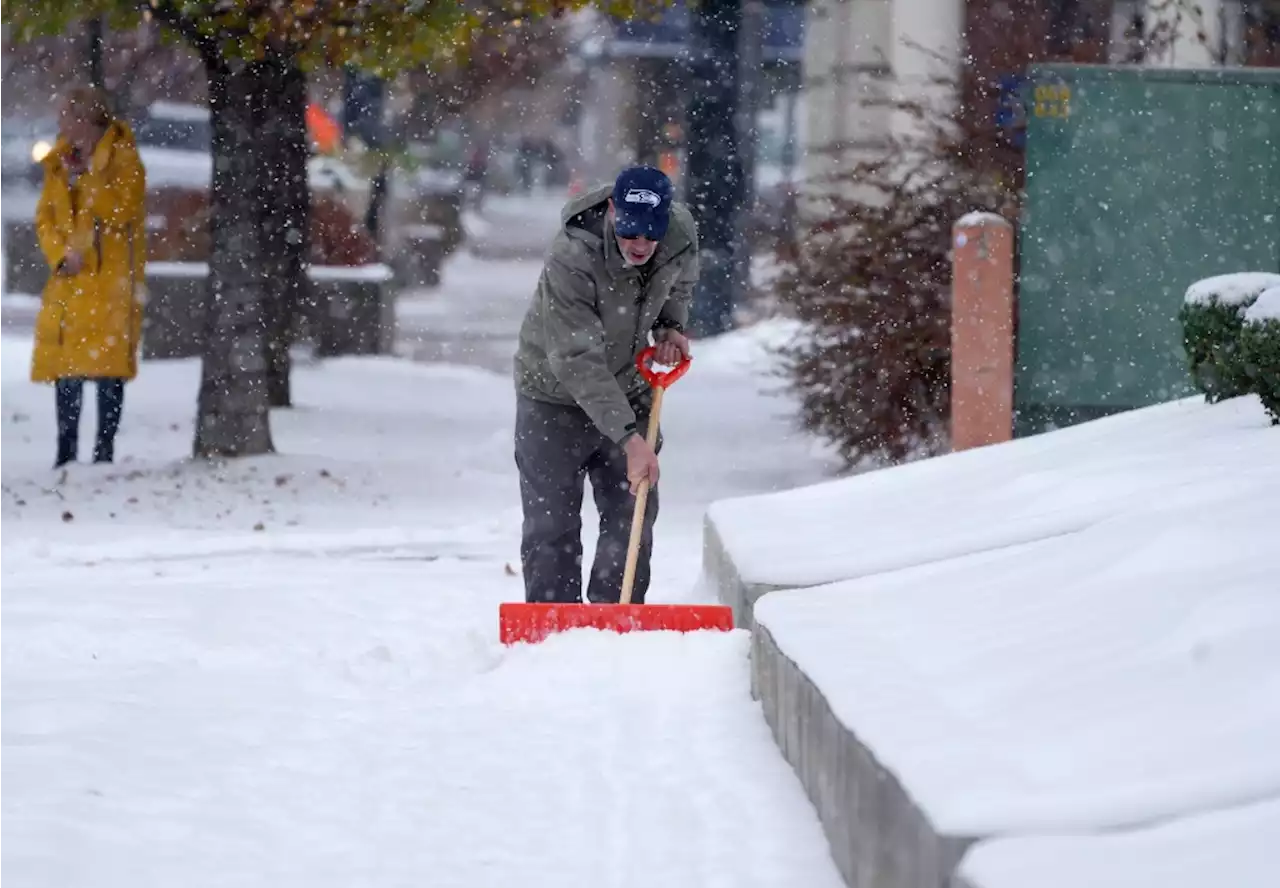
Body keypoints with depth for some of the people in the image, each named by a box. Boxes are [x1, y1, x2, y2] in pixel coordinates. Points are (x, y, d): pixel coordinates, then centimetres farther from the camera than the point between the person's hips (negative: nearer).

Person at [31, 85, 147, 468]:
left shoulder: (123, 160, -4)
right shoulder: (59, 162, 14)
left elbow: (124, 211, -15)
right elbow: (45, 217, 13)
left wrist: (85, 178, -17)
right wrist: (60, 255, -3)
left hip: (110, 277, -6)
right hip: (67, 278, 6)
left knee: (108, 363, -8)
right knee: (65, 365, 5)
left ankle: (105, 448, -4)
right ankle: (66, 450, 12)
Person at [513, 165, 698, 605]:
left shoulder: (680, 231, -15)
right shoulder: (570, 259, -33)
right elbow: (577, 362, -34)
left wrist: (671, 326, -8)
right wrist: (628, 438, -38)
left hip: (628, 392, 5)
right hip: (556, 396, -5)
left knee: (633, 521, 6)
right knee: (551, 528, -4)